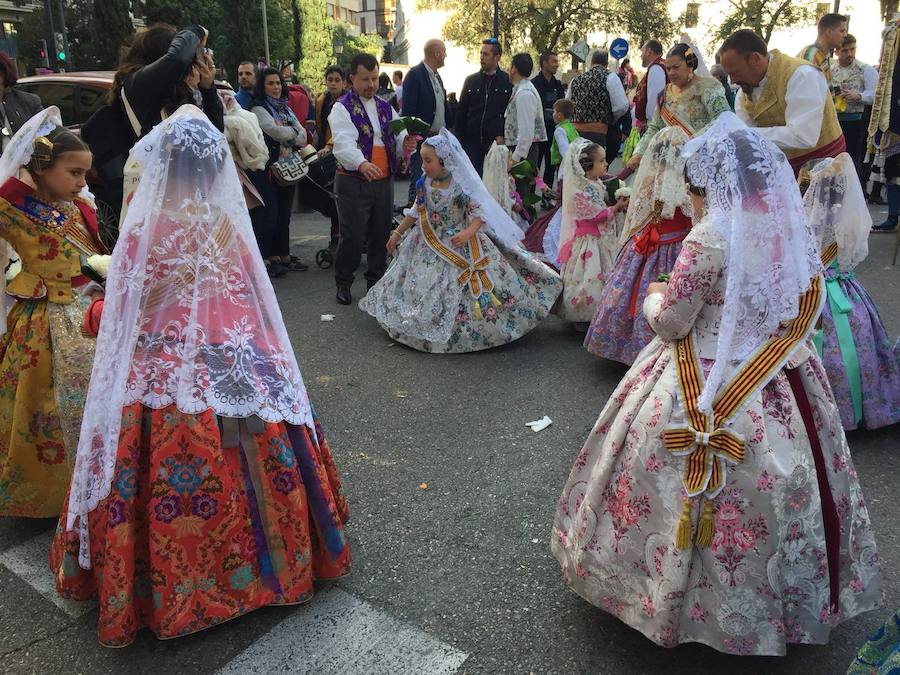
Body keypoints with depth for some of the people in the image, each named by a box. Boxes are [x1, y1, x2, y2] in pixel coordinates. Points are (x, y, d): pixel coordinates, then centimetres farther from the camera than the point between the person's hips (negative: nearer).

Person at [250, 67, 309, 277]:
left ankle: (283, 255, 18)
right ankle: (265, 259, -1)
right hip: (269, 168, -7)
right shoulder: (258, 108, -3)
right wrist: (294, 131, 1)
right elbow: (276, 131, -16)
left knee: (284, 214, 10)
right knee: (270, 214, -7)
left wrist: (286, 136, -9)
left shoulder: (286, 108, 19)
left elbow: (303, 137, 8)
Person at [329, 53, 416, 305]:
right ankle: (343, 282, 13)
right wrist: (361, 164, -40)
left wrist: (406, 142, -18)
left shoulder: (386, 108, 14)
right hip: (353, 183, -5)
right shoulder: (342, 109, -5)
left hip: (384, 181, 6)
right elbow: (343, 143, -21)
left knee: (381, 234, 11)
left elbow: (400, 135, 8)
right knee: (353, 236, -4)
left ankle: (376, 281, 26)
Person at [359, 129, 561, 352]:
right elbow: (415, 212, 13)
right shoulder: (425, 184, 0)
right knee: (422, 288, 5)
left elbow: (479, 212, -18)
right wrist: (397, 233, 17)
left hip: (462, 246, -5)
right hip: (432, 246, 5)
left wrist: (468, 232, -35)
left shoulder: (461, 185, -16)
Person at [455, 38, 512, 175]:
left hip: (496, 143, -2)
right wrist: (460, 140, 4)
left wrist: (503, 137, -6)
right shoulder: (471, 81, 10)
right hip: (472, 143, 2)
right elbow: (461, 113, 11)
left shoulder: (508, 82, 2)